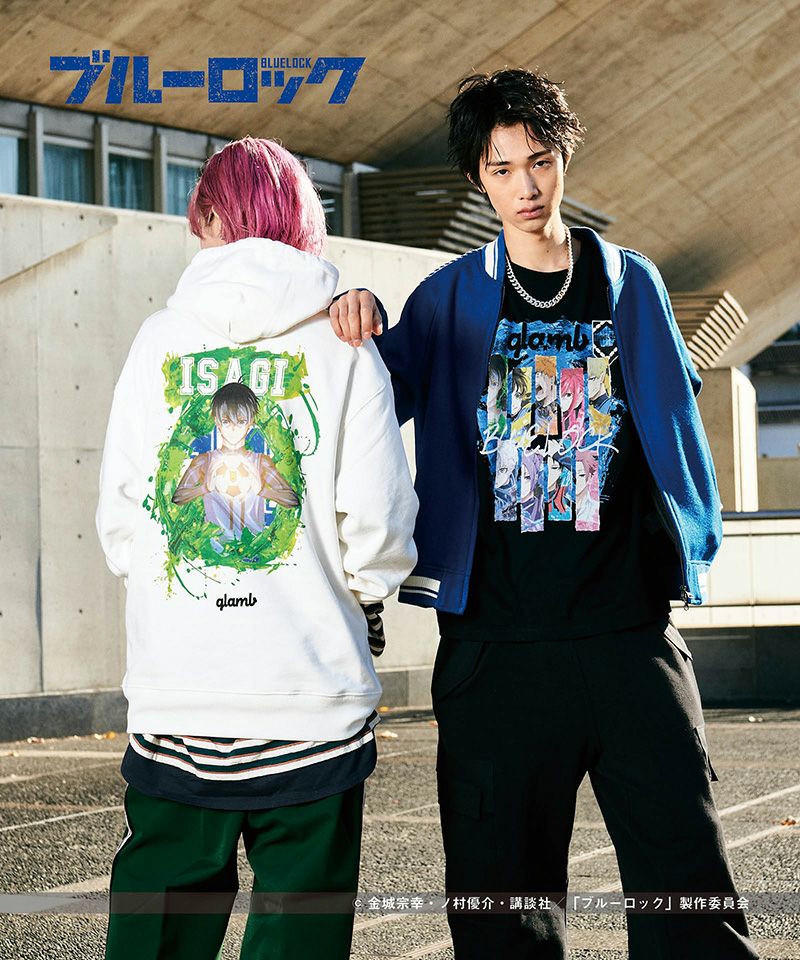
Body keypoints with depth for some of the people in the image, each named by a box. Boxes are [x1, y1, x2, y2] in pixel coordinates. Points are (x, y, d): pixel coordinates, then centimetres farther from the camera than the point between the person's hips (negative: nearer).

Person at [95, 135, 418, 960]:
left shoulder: (161, 338, 4)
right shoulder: (340, 343, 0)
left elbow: (119, 520, 2)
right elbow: (376, 523, -7)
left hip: (174, 692, 2)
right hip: (310, 698, -1)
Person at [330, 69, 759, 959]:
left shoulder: (629, 284, 10)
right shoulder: (449, 299, 9)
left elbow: (674, 419, 16)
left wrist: (689, 546, 7)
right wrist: (357, 332, -14)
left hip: (631, 627, 0)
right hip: (496, 638, 0)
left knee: (686, 884, -2)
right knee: (503, 888, 5)